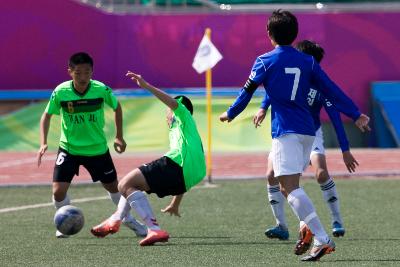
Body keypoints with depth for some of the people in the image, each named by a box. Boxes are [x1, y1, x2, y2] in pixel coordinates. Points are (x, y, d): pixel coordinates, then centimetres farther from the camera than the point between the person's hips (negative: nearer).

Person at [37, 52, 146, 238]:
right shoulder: (61, 92, -18)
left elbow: (117, 107, 3)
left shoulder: (101, 90, -17)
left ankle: (128, 219, 40)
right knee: (58, 191, -13)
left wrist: (119, 137, 5)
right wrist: (43, 144, -14)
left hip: (97, 148, 1)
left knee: (113, 186, 13)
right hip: (69, 148, -1)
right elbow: (47, 116, -4)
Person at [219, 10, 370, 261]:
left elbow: (247, 92, 3)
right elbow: (332, 90, 8)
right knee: (292, 185, 21)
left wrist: (230, 114, 19)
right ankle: (308, 230, 6)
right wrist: (356, 115, 13)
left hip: (285, 131, -6)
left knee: (291, 187, -12)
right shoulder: (307, 61, 9)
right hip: (307, 131, 6)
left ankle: (322, 239, -24)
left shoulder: (265, 61, -2)